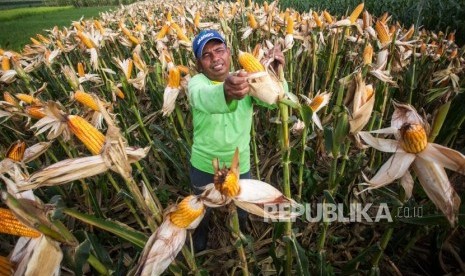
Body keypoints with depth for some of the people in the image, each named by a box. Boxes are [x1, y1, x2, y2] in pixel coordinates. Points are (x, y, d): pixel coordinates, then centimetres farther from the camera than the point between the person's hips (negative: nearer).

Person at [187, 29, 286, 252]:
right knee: (201, 211, 25)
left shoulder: (245, 79, -9)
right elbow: (204, 98, -44)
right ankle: (199, 245, 59)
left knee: (241, 212, 25)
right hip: (203, 167, -1)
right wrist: (226, 91, -68)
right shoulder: (197, 82, -19)